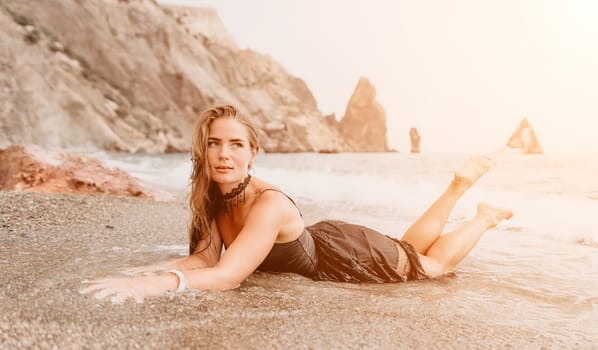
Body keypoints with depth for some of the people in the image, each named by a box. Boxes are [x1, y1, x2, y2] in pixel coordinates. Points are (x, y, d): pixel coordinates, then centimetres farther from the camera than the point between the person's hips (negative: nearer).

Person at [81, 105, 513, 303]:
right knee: (410, 246, 30)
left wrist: (154, 284, -62)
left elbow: (227, 275, -49)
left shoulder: (270, 204, -40)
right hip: (317, 244, 7)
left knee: (434, 263, 19)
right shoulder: (213, 197, -15)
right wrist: (149, 269, -34)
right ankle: (459, 185, 47)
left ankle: (485, 218, 44)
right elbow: (205, 258, -18)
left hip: (346, 255, -7)